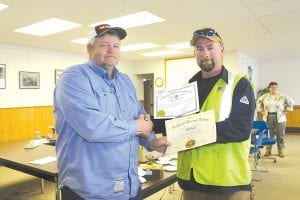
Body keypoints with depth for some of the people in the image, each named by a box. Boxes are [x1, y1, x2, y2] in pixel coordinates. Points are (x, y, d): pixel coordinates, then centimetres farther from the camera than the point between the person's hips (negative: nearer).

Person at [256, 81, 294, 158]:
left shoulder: (282, 96, 2)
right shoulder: (265, 96, 6)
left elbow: (291, 102, 9)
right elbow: (258, 102, 17)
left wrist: (286, 111, 3)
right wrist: (261, 111, 8)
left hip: (280, 118, -1)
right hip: (268, 117, 1)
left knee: (280, 135, 2)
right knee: (269, 134, 3)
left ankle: (280, 151, 13)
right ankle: (268, 150, 12)